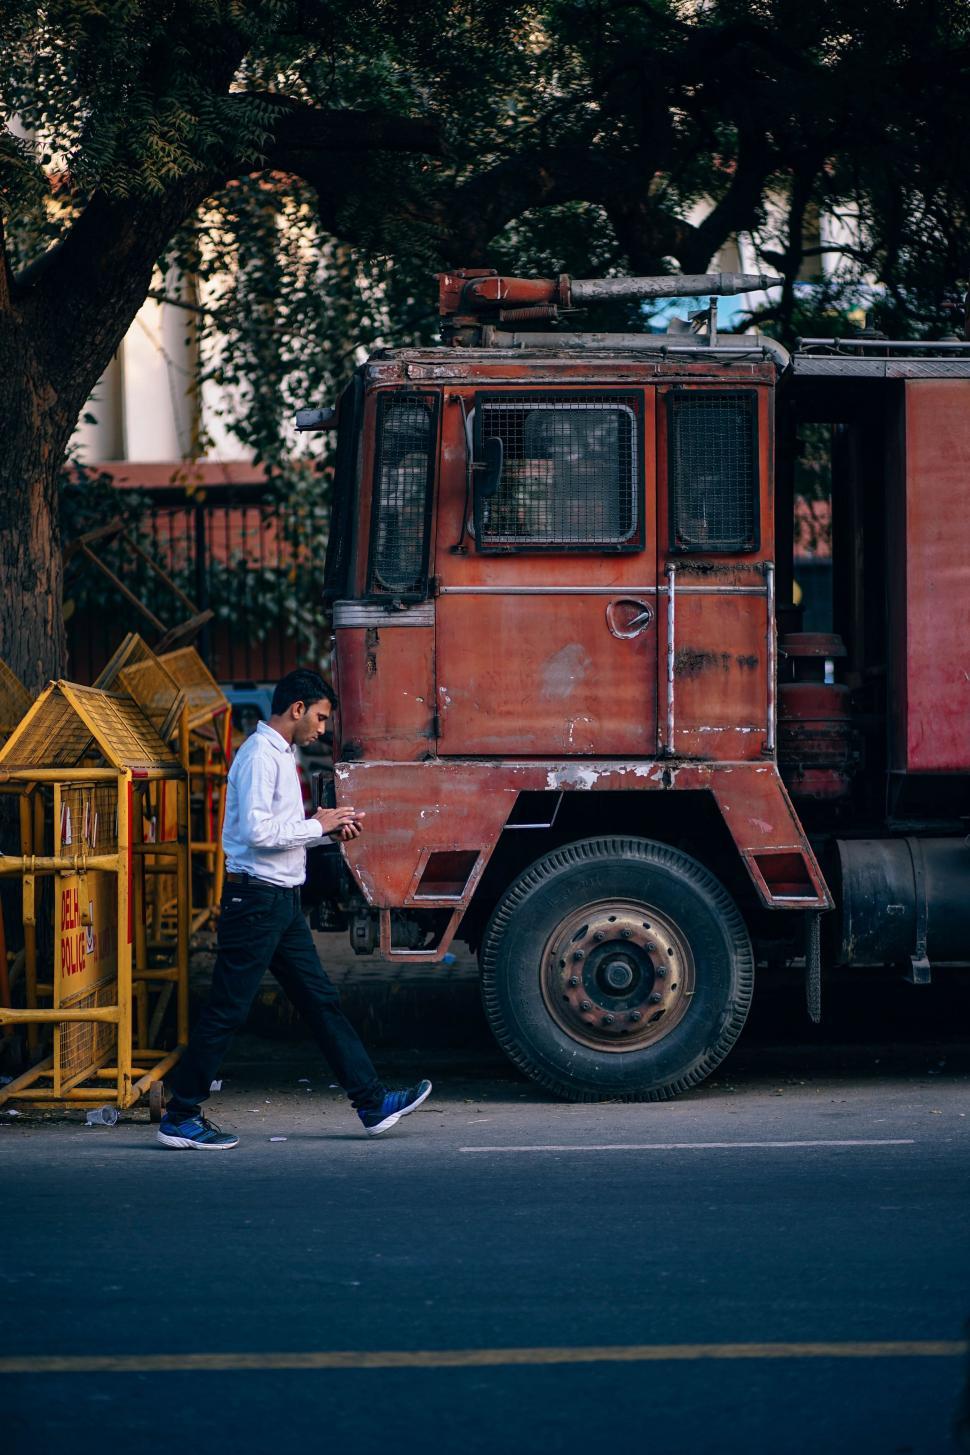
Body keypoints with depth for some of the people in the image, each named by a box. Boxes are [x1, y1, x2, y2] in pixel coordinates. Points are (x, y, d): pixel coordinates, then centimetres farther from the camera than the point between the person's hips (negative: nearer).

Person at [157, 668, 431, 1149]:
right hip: (255, 897, -10)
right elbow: (258, 832, -24)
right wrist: (317, 825, -13)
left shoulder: (281, 755, 17)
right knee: (227, 1010, -5)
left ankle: (372, 1103, 13)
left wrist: (329, 831, 10)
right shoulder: (260, 755, -14)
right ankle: (180, 1117, 1)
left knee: (320, 999, 10)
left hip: (281, 900, 10)